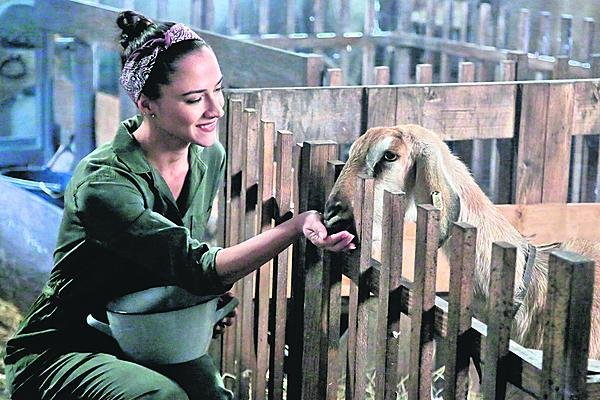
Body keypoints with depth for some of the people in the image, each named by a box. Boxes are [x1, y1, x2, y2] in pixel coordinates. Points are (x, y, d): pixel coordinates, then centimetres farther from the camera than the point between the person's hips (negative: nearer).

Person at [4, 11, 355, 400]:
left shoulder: (209, 157, -2)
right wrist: (297, 226, -43)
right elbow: (199, 269, -31)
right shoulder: (103, 184, -26)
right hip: (60, 352, -6)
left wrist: (210, 292, -4)